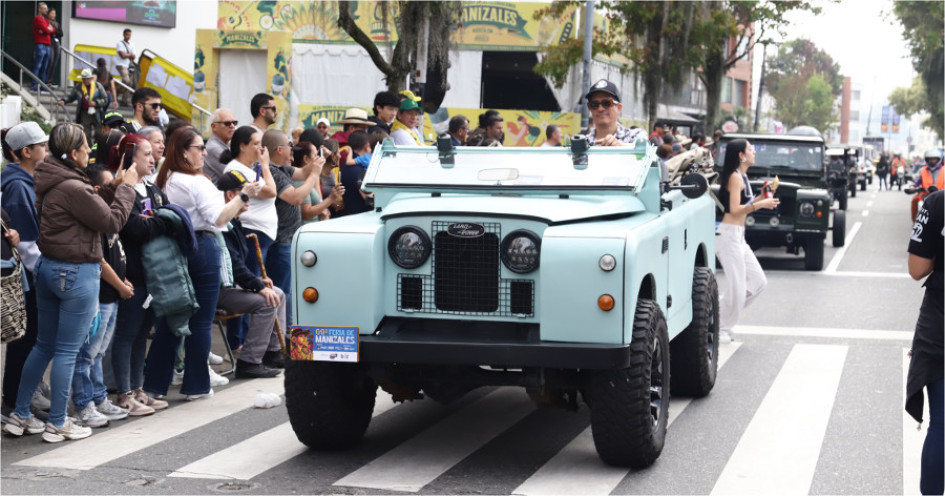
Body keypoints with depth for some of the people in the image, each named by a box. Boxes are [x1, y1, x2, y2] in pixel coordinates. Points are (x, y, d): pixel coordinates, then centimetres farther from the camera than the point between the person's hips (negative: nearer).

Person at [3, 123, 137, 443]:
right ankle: (57, 424, 10)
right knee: (67, 351, 1)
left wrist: (113, 187, 7)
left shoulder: (51, 183, 6)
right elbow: (112, 221, -15)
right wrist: (126, 188, -4)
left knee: (44, 345, 18)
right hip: (76, 273, -9)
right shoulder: (73, 187, -23)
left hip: (48, 268, 9)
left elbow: (92, 208, 13)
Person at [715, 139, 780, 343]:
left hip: (738, 236, 10)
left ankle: (721, 310, 16)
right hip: (729, 235, -10)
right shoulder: (735, 177, -13)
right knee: (737, 286, -8)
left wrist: (761, 198, 10)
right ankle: (721, 328, 6)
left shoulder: (742, 177, 17)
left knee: (758, 282, 10)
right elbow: (735, 209, -20)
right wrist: (761, 204, -18)